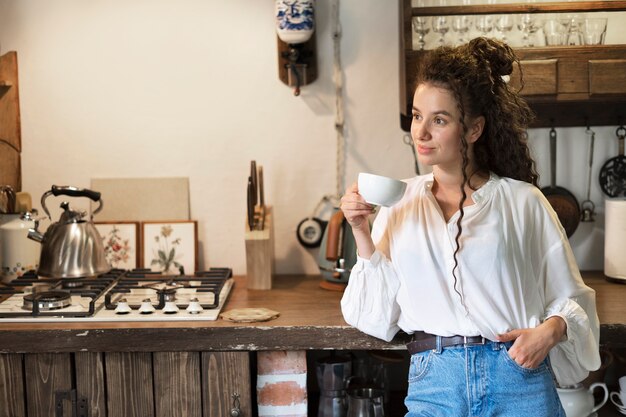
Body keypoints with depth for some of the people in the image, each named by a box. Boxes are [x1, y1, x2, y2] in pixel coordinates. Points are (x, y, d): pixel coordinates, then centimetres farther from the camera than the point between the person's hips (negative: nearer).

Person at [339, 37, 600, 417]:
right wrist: (362, 235, -5)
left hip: (519, 382, -1)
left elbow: (570, 298, 6)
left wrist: (550, 331, -14)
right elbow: (376, 315, 5)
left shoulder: (522, 201, 1)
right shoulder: (400, 203, 6)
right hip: (434, 385, 1)